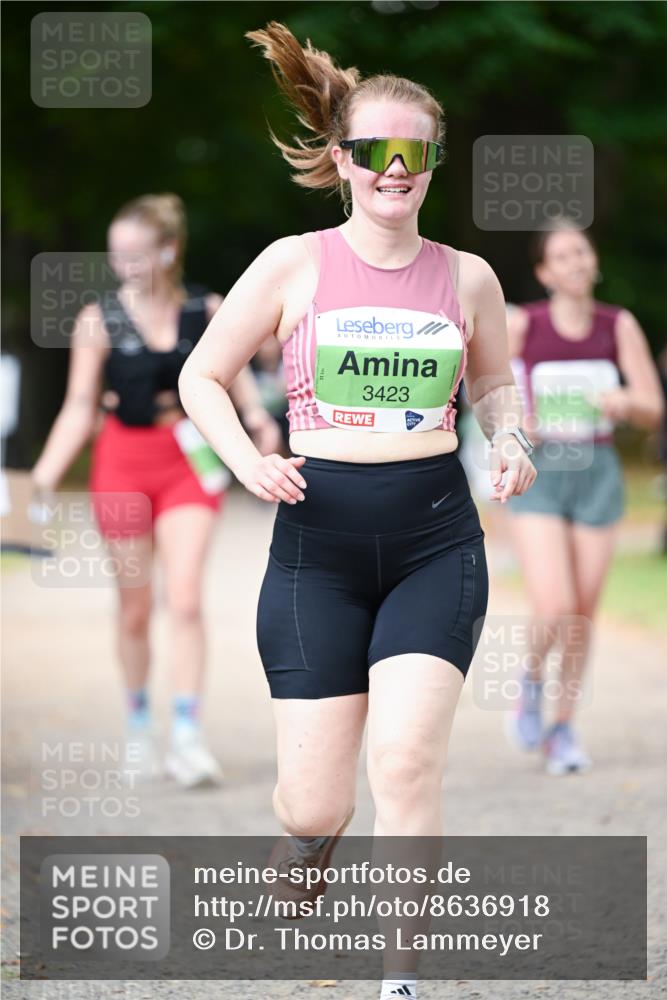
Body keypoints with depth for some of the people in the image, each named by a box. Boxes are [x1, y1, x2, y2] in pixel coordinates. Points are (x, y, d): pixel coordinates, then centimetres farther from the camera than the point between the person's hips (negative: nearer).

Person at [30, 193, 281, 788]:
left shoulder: (207, 311, 0)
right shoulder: (99, 321, -3)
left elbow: (236, 375, 10)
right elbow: (80, 408, -1)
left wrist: (258, 418, -11)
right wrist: (49, 470, -13)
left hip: (190, 464, 0)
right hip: (123, 463, 0)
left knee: (185, 599, -12)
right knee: (135, 608, 8)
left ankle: (187, 738, -12)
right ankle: (139, 725, 26)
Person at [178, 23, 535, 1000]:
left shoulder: (466, 277, 4)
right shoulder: (295, 264, -2)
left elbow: (495, 381, 21)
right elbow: (202, 377, 6)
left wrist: (509, 440, -1)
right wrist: (248, 460, -12)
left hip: (436, 542, 1)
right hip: (318, 544, -1)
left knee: (407, 760, -18)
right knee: (316, 805, -2)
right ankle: (303, 832, 37)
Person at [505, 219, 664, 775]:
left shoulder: (619, 326, -2)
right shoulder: (523, 324, -7)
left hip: (598, 475, 2)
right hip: (538, 475, -2)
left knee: (583, 615, 6)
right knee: (554, 610, -16)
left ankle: (564, 729, 23)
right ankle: (532, 679, 17)